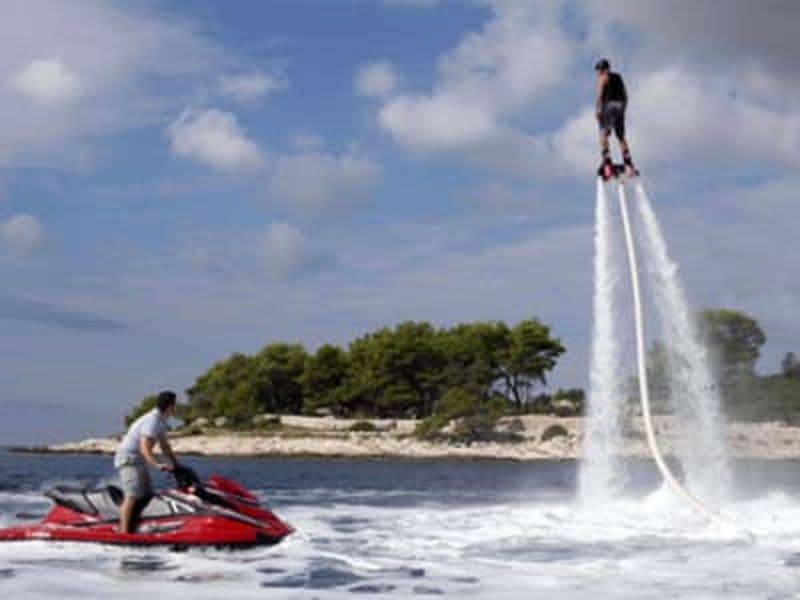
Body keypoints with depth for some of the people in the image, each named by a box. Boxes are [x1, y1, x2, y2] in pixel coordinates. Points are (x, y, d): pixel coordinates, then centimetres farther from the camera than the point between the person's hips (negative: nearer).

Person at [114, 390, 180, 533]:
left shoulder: (161, 421, 12)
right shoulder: (152, 421, -20)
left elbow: (165, 446, 21)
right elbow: (144, 448, -29)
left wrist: (176, 465, 20)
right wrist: (157, 465, -41)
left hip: (138, 461, 11)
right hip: (129, 459, -11)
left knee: (146, 495, 11)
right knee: (133, 496, -20)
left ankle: (132, 529, 13)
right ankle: (124, 532, -25)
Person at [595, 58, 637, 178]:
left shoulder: (603, 78, 2)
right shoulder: (618, 77, 22)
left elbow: (599, 93, -12)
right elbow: (625, 95, 20)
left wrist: (597, 109, -16)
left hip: (608, 105, -6)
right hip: (620, 105, 6)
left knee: (603, 133, -11)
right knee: (621, 136, 10)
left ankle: (607, 160, -29)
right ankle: (628, 164, -1)